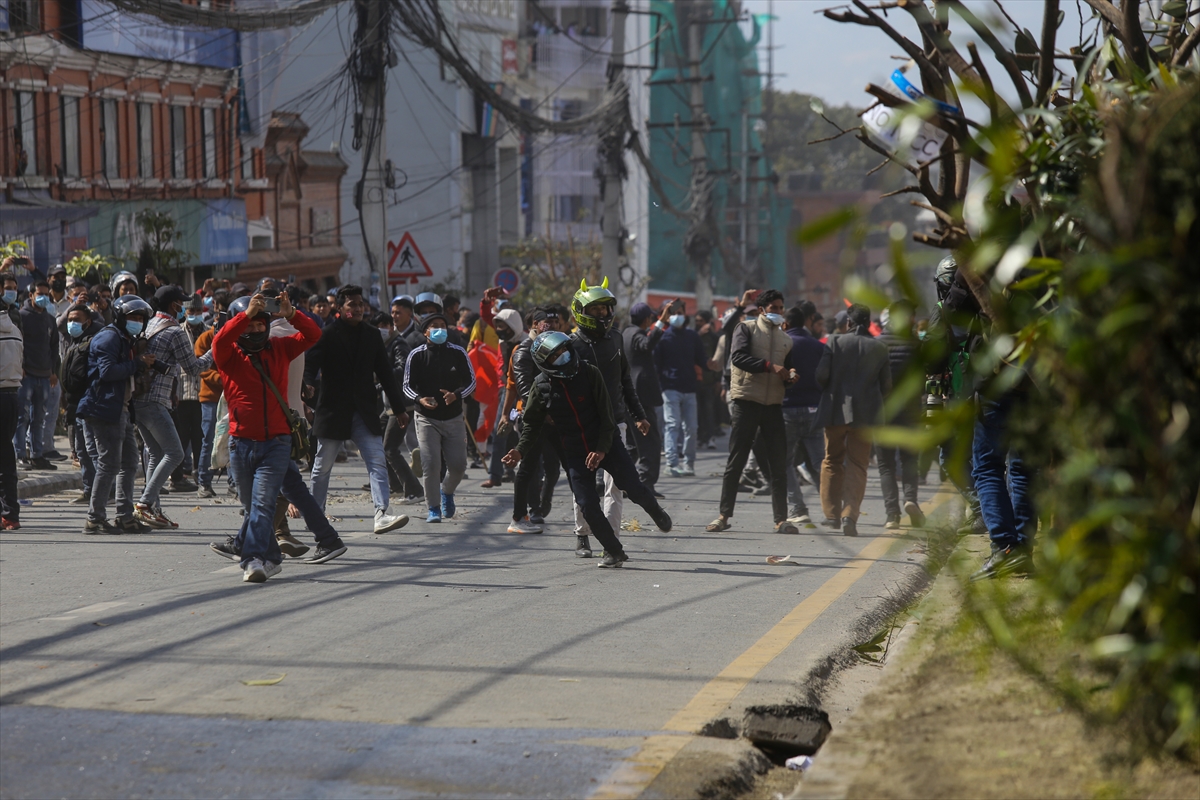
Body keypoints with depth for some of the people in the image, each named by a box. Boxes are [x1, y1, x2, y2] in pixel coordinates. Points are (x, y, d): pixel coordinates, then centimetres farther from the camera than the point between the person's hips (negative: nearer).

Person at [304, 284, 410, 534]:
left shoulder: (372, 335, 9)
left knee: (377, 462, -11)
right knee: (322, 467, 8)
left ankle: (382, 514, -19)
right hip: (332, 411, -3)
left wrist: (399, 407, 9)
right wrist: (308, 386, -39)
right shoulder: (326, 335, -5)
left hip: (365, 412, 3)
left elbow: (385, 373, 11)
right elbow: (310, 365, -16)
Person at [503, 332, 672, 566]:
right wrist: (520, 450, -10)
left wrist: (602, 450, -15)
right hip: (573, 453, 1)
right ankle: (614, 552, 11)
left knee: (633, 488, -5)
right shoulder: (541, 386, -6)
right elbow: (532, 423, 5)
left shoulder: (590, 374, -11)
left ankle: (656, 512, 31)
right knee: (588, 505, -6)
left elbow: (606, 415, -9)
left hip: (605, 444, -1)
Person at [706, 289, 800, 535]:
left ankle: (781, 519, 4)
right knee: (735, 462, 0)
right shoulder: (746, 329, 1)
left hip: (773, 406, 4)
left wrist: (789, 378, 1)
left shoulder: (786, 340, 18)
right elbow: (738, 357, -15)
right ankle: (724, 515, 5)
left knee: (777, 465, 2)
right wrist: (769, 366, -22)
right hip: (746, 403, -4)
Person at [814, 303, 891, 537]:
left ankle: (832, 514, 15)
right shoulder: (880, 348, 1)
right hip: (865, 413, 1)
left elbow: (822, 374, -8)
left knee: (833, 461, 14)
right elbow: (887, 385, 2)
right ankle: (849, 515, -9)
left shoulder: (836, 342, -4)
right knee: (858, 465, 4)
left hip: (835, 410, 0)